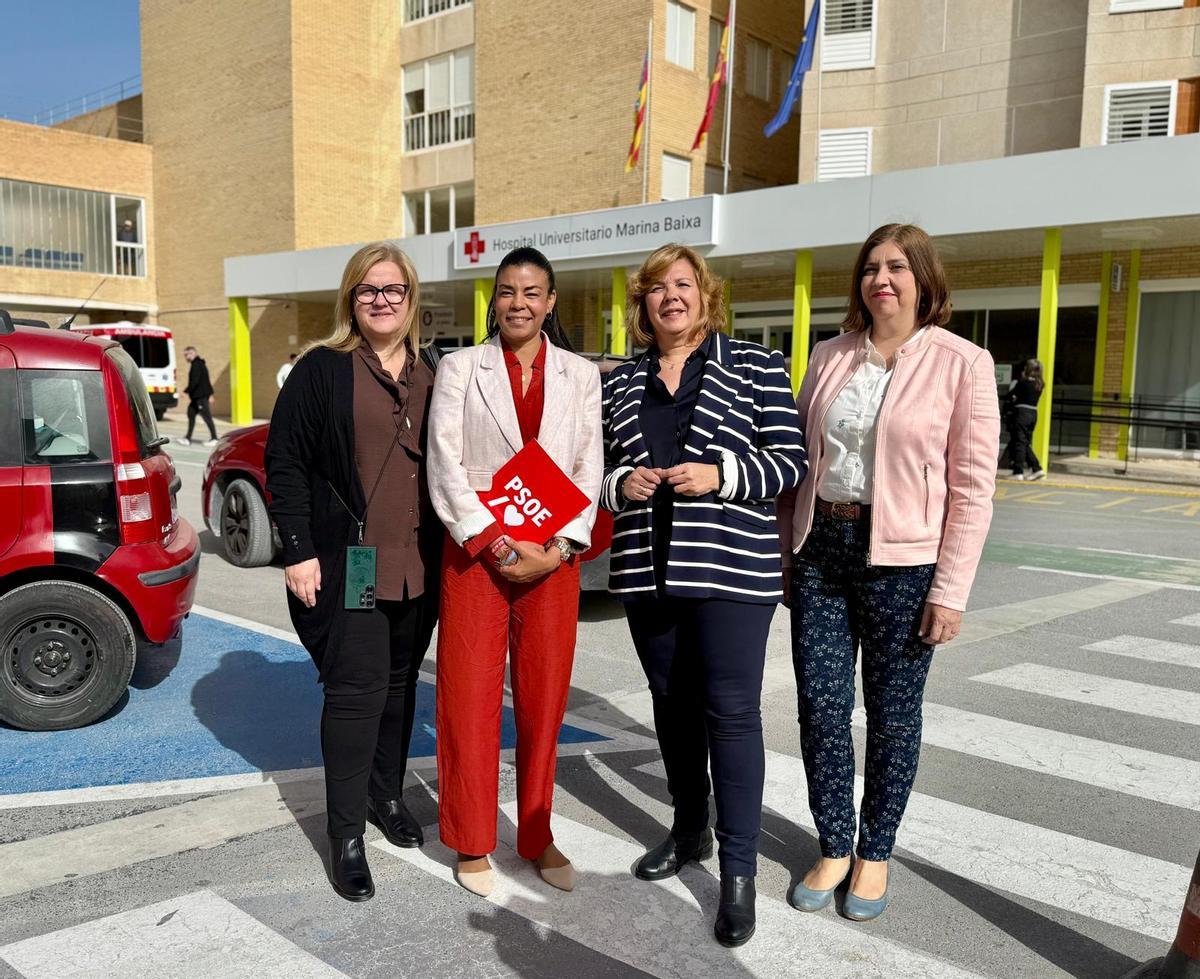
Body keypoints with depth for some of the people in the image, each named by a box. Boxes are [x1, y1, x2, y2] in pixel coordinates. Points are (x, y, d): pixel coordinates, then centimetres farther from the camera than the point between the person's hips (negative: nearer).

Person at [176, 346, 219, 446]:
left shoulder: (196, 365, -14)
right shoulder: (200, 364, 17)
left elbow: (194, 381, -22)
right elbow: (207, 381, 21)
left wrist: (186, 391, -21)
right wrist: (210, 394, 23)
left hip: (201, 396, -10)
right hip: (196, 396, 10)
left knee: (206, 416, -4)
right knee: (191, 414, 9)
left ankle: (214, 438, 2)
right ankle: (188, 438, 10)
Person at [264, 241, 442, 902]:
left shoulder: (430, 380, 11)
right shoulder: (322, 369, -4)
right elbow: (285, 462, -7)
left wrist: (446, 550, 10)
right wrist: (298, 551, -13)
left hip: (416, 565, 5)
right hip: (345, 561, -5)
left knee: (400, 682, 15)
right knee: (357, 688, -5)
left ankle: (386, 795, 33)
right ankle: (346, 836, 8)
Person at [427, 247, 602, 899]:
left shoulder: (581, 375, 9)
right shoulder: (460, 368, 4)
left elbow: (589, 469, 4)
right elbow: (444, 463, -4)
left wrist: (559, 549, -9)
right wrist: (494, 543, -12)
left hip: (553, 557, 2)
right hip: (474, 551, -1)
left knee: (544, 699, 8)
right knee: (470, 698, 3)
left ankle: (537, 838, 24)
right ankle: (472, 844, 19)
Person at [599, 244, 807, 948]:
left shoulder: (754, 365, 0)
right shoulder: (621, 382, 12)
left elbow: (791, 460, -4)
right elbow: (603, 473, 16)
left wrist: (719, 474, -18)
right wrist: (621, 483, -6)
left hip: (730, 568, -4)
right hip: (647, 569, 5)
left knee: (732, 711, -4)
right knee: (673, 703, 15)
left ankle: (739, 870, 8)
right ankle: (690, 830, 34)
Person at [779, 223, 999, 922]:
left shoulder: (962, 363, -5)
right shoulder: (830, 357, 8)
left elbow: (973, 487, -7)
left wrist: (950, 589, -10)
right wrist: (785, 545, 9)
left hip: (903, 559, -3)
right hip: (820, 548, 4)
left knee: (892, 710, 8)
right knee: (821, 704, 6)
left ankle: (876, 852, 28)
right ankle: (834, 847, 24)